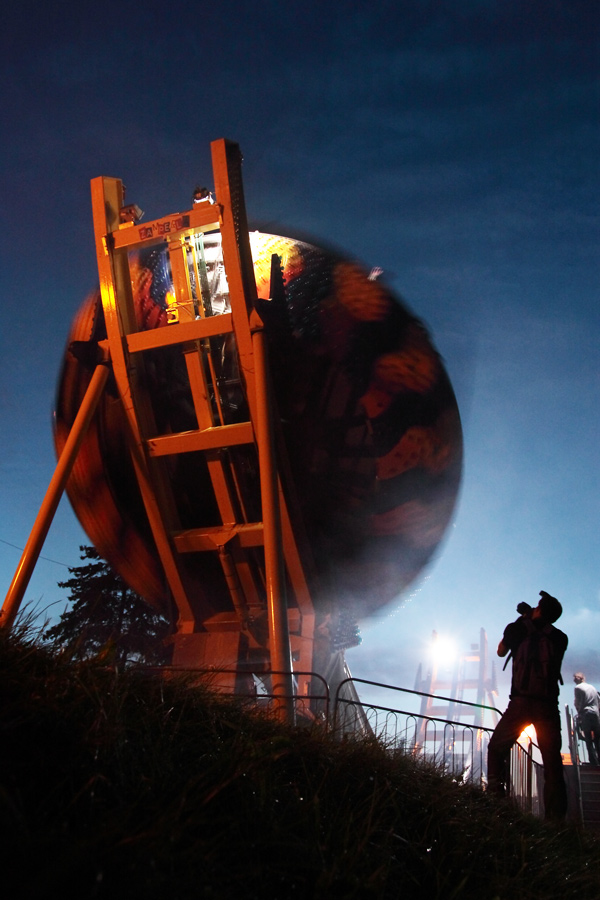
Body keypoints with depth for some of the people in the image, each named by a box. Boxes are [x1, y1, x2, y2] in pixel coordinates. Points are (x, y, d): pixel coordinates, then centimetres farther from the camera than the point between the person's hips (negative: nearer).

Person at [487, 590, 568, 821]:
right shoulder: (560, 638, 9)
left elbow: (501, 651, 22)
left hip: (521, 702, -2)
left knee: (497, 748, 11)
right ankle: (556, 817, -2)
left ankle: (495, 795, -3)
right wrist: (529, 620, 28)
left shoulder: (518, 629, 3)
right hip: (549, 705, 2)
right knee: (553, 762, 4)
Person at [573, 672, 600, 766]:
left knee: (588, 739, -3)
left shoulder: (578, 688, -1)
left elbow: (577, 703, -1)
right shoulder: (592, 687, 16)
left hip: (585, 714, -5)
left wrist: (579, 711, 15)